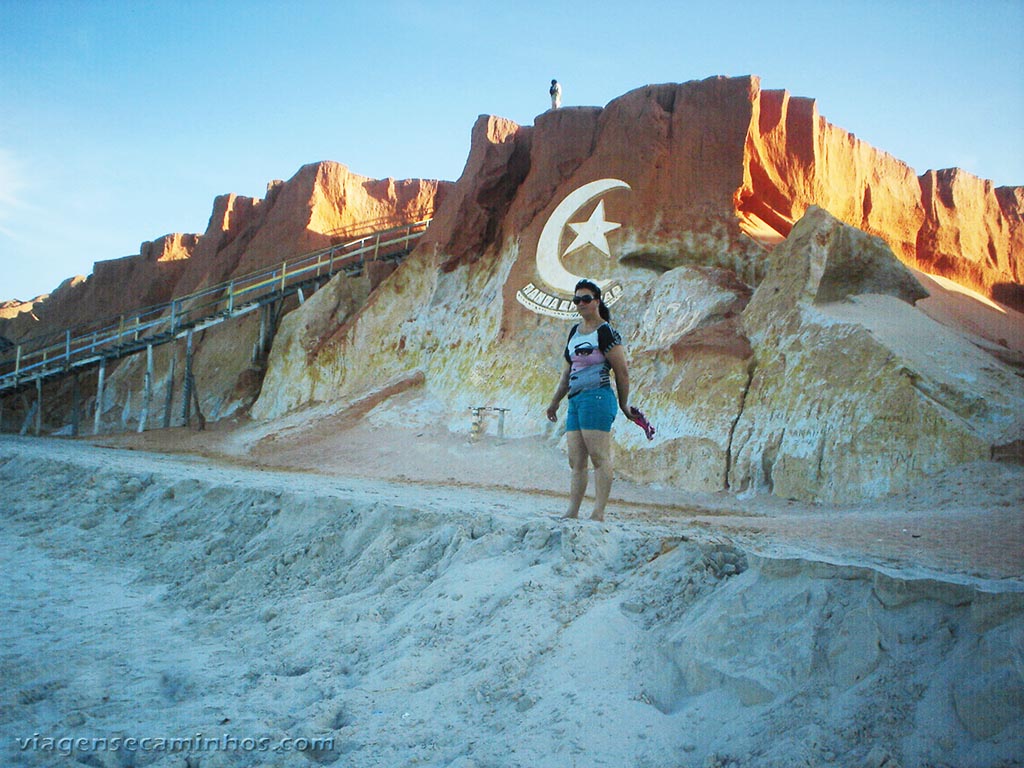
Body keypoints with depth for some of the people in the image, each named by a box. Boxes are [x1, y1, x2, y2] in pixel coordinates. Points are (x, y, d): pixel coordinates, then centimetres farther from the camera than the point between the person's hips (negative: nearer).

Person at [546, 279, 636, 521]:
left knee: (599, 457, -10)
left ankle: (598, 513, -11)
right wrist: (555, 401, 27)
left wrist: (623, 405, 0)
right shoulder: (574, 331, 20)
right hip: (575, 401, 9)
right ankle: (572, 512, 8)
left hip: (596, 397, -9)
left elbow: (622, 370, -5)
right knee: (576, 462, 6)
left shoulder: (605, 332, -5)